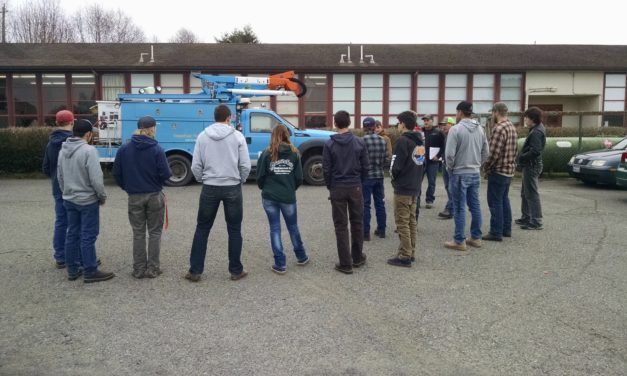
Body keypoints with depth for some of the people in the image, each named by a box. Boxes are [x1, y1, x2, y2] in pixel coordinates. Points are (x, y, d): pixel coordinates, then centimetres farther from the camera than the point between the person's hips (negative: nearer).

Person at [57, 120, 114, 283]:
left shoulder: (63, 150, 6)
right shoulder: (88, 150, -19)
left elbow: (59, 176, 14)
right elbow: (96, 178, -20)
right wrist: (102, 196, -7)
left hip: (69, 200, 8)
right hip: (87, 200, -8)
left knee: (72, 234, 13)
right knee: (88, 236, -1)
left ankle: (72, 270, 21)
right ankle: (90, 272, 6)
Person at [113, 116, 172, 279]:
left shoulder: (124, 149, -3)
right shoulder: (157, 149, -13)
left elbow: (117, 173, 0)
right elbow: (166, 174, -14)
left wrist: (126, 187, 16)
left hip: (134, 197, 2)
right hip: (155, 196, -2)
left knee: (138, 233, 13)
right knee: (154, 232, 10)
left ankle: (139, 269, 17)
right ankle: (153, 268, 13)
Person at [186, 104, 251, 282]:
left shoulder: (202, 136, 1)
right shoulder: (237, 136, -4)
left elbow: (196, 166, 0)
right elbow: (245, 165, -6)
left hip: (210, 188, 1)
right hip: (232, 188, -1)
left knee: (202, 229, 12)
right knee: (234, 230, 10)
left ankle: (195, 271, 14)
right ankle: (236, 270, 16)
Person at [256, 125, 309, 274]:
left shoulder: (267, 153, -5)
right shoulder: (294, 153, -1)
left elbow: (260, 176, -5)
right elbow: (299, 177, -1)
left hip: (269, 197, -1)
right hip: (288, 197, 1)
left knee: (275, 229, 7)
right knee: (293, 227, 18)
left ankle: (280, 264, 8)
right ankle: (301, 257, 33)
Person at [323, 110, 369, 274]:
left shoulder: (329, 144, -8)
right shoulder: (359, 142, -3)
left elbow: (326, 169, -7)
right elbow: (365, 167, 0)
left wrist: (329, 186, 9)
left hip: (337, 188, -1)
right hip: (355, 188, 2)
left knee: (341, 226, 4)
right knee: (357, 223, 16)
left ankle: (345, 263, 7)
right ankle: (357, 258, 27)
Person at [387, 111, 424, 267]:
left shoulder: (403, 141, -16)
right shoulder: (420, 141, 11)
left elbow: (396, 165, -18)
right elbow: (423, 164, 15)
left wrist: (394, 176, 1)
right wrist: (417, 179, 16)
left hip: (402, 189, -8)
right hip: (415, 187, 9)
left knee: (402, 223, -3)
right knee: (411, 221, 15)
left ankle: (404, 256, 0)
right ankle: (411, 253, 21)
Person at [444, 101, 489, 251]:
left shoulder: (456, 129, -15)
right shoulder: (480, 129, 6)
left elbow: (450, 154, -17)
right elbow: (486, 152, 9)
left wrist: (450, 168, -1)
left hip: (460, 173, -6)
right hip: (475, 173, 6)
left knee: (460, 208, -1)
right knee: (475, 206, 12)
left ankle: (459, 241, 3)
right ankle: (476, 238, 20)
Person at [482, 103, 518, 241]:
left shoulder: (499, 128, -18)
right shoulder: (512, 127, 12)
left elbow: (494, 153, -22)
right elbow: (513, 151, 16)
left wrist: (486, 167, -9)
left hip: (498, 171, -9)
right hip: (509, 170, 9)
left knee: (495, 202, -3)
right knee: (504, 200, 17)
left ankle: (496, 232, 1)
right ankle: (506, 229, 23)